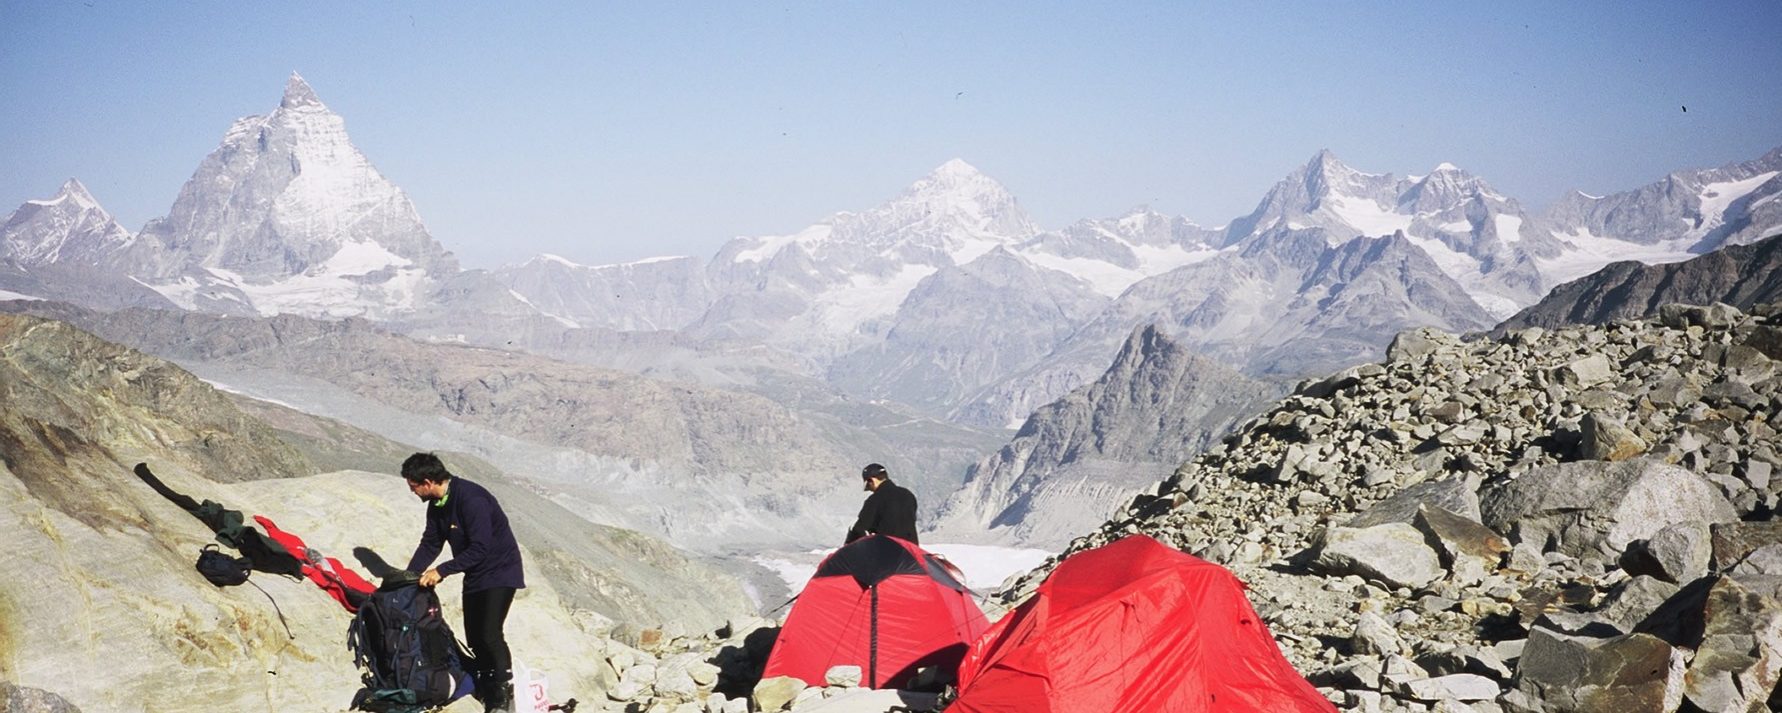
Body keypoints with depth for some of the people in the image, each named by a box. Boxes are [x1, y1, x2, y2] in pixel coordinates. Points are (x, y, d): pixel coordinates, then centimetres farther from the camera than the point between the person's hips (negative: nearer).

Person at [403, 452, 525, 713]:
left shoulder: (471, 499, -28)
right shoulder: (436, 504, 1)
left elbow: (479, 549, -29)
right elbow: (430, 544, 9)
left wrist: (442, 571, -28)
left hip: (499, 572, -9)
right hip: (474, 575, 9)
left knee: (489, 634, -17)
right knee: (474, 638, 7)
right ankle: (487, 691, 21)